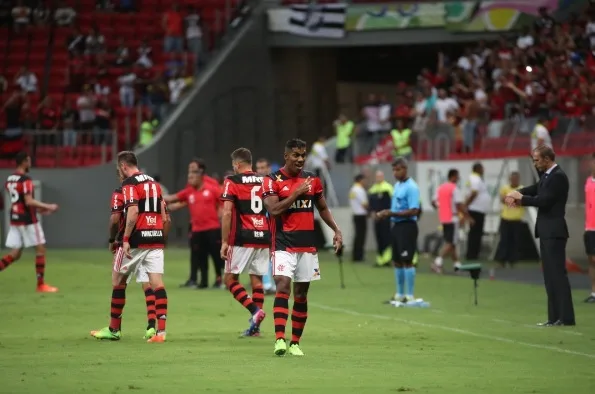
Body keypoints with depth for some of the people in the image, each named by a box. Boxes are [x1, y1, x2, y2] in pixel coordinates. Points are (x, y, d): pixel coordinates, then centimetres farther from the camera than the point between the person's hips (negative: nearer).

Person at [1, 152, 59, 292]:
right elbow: (29, 201, -24)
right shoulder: (26, 180, -15)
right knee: (40, 249, 3)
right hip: (28, 220, -8)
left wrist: (37, 209, 20)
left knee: (15, 254, 10)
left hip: (15, 219, 8)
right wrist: (48, 206, -14)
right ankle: (41, 284, 4)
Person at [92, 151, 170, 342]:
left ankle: (114, 329, 17)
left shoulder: (129, 184, -6)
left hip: (137, 239, -6)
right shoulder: (153, 183, 17)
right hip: (156, 239, 6)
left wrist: (125, 239, -18)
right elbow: (164, 216, 16)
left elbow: (133, 212, -19)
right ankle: (161, 330, -16)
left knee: (118, 281, 10)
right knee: (157, 283, -3)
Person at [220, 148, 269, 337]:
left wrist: (224, 242, -8)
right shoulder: (265, 181, 11)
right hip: (263, 237, 5)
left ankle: (254, 310, -14)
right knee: (257, 279, 9)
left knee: (230, 278, 4)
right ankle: (255, 326, 6)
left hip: (242, 238, -5)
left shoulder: (232, 181, -3)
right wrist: (272, 239, 21)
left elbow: (227, 213, -11)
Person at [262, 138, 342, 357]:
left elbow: (323, 208, 19)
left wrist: (336, 230, 9)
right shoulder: (272, 181, -4)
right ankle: (279, 339, -26)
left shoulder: (312, 180, 9)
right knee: (283, 286, -19)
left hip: (307, 246, 5)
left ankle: (295, 343, 14)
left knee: (301, 293, 7)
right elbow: (274, 210, -16)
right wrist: (296, 193, -16)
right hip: (283, 245, -5)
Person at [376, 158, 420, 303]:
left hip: (407, 226, -9)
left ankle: (410, 296, -5)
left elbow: (413, 211, -20)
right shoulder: (397, 185, 13)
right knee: (397, 262, 11)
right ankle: (399, 295, 19)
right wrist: (385, 213, 5)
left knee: (407, 261, -8)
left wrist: (392, 213, -21)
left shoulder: (411, 187, -14)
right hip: (396, 225, 9)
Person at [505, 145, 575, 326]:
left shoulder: (558, 177, -15)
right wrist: (517, 194, -5)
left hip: (554, 232, -10)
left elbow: (544, 201, -21)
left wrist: (521, 198, -9)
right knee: (550, 275, 11)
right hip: (546, 232, 10)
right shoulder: (546, 176, 14)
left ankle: (566, 317, -9)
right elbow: (535, 189, 13)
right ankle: (555, 317, 14)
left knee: (558, 273, -10)